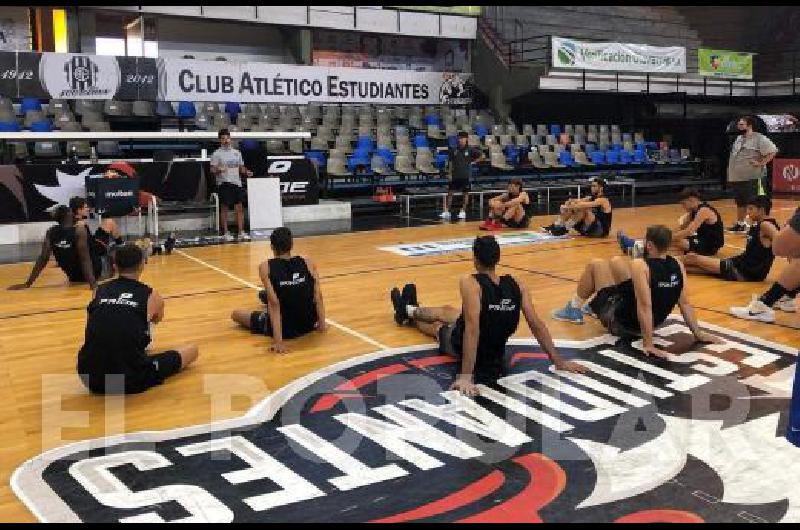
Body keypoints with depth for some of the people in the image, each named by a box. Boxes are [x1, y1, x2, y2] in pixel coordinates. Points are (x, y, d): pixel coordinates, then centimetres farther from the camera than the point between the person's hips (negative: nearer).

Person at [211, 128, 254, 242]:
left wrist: (246, 172, -1)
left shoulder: (237, 152, 13)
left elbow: (241, 167, 19)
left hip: (237, 182, 4)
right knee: (224, 208, -1)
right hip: (224, 183, -4)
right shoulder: (217, 154, -1)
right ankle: (225, 233, 5)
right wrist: (219, 170, -25)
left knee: (239, 208, 3)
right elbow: (212, 169, -4)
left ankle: (241, 232, 7)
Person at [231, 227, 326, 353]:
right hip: (309, 325, 3)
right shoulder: (308, 263, -7)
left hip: (285, 329, -3)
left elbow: (274, 303, -20)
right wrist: (322, 323, -3)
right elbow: (318, 295, -11)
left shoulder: (265, 267, -13)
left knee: (235, 314, 18)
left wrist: (278, 340, -23)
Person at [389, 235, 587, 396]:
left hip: (461, 344, -4)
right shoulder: (516, 285, -15)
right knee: (445, 311, 31)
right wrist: (559, 362, -7)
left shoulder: (470, 283, -31)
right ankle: (410, 311, 62)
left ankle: (408, 313, 66)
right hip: (495, 348, 5)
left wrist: (465, 376, -40)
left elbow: (472, 329, -38)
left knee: (437, 325, 31)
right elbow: (537, 325, -15)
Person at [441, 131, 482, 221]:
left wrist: (472, 161, -3)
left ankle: (463, 212, 12)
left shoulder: (470, 150, -3)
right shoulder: (454, 150, 4)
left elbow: (481, 156, 4)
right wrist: (449, 173, 4)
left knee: (465, 193, 3)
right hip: (455, 175, 2)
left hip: (465, 176, -2)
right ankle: (447, 212, 4)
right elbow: (451, 162, 9)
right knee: (450, 193, 0)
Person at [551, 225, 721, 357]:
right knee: (616, 261, 22)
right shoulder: (678, 266, -8)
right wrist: (697, 333, 4)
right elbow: (685, 303, -6)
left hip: (620, 322, -7)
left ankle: (574, 309, 24)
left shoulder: (640, 266, -29)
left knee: (595, 264, 7)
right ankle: (595, 306, 43)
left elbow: (645, 307, -34)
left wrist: (648, 344, -33)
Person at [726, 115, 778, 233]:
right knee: (740, 202, 17)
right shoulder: (738, 138, 14)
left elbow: (772, 151, -17)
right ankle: (740, 224, 29)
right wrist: (731, 174, 19)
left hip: (752, 178, -8)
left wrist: (762, 163, -19)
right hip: (737, 178, 8)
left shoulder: (759, 138, -11)